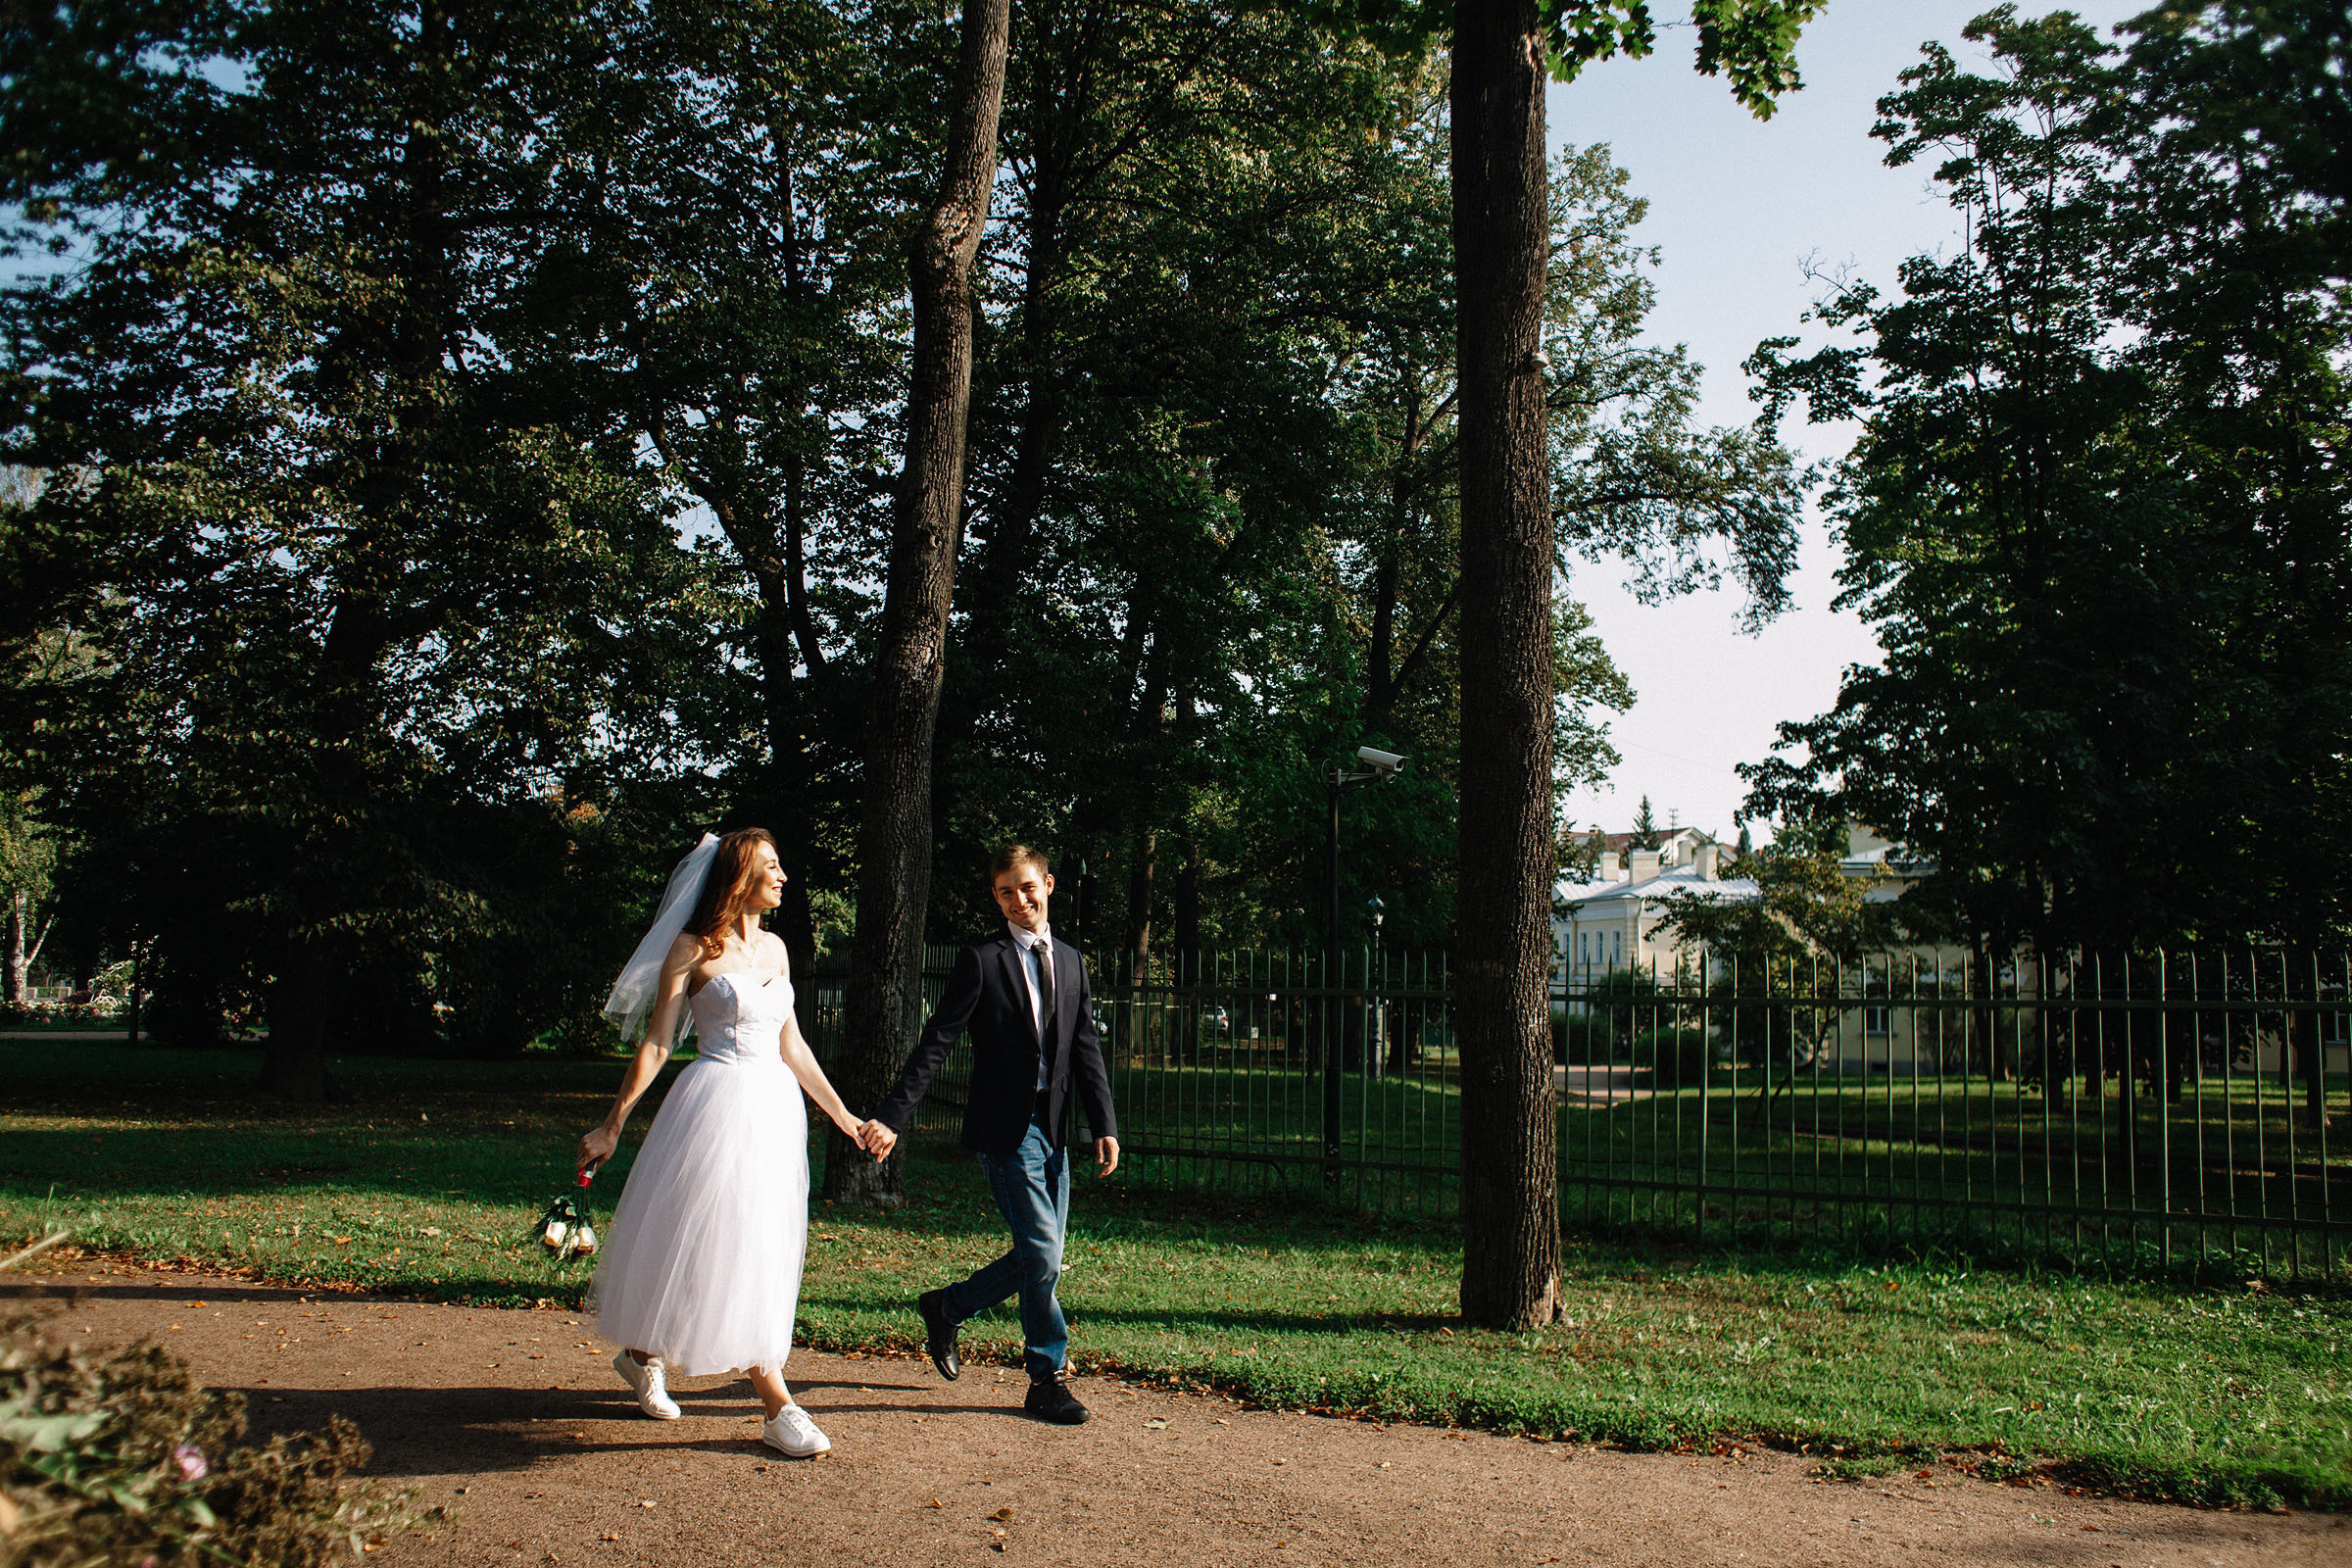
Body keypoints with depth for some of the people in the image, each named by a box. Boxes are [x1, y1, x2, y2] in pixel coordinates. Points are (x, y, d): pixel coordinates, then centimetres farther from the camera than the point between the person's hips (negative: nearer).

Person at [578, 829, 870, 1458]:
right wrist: (612, 1126, -8)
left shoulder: (774, 948, 13)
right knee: (727, 1246, -6)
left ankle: (644, 1355, 32)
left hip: (778, 1106, 7)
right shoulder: (693, 948, -5)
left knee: (759, 1247, 12)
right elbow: (655, 1045, -5)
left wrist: (842, 1115, 19)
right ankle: (778, 1409, -3)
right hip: (718, 1104, -7)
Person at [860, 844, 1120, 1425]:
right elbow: (936, 1043, -8)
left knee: (1043, 1260, 9)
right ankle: (1048, 1380, 7)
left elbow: (1086, 1049, 13)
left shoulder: (1070, 962, 12)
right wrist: (893, 1116, -14)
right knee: (1042, 1255, -10)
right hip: (1005, 1130, -6)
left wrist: (1104, 1126, 5)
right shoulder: (982, 960, -5)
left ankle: (946, 1308, 30)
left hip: (1052, 1129, 6)